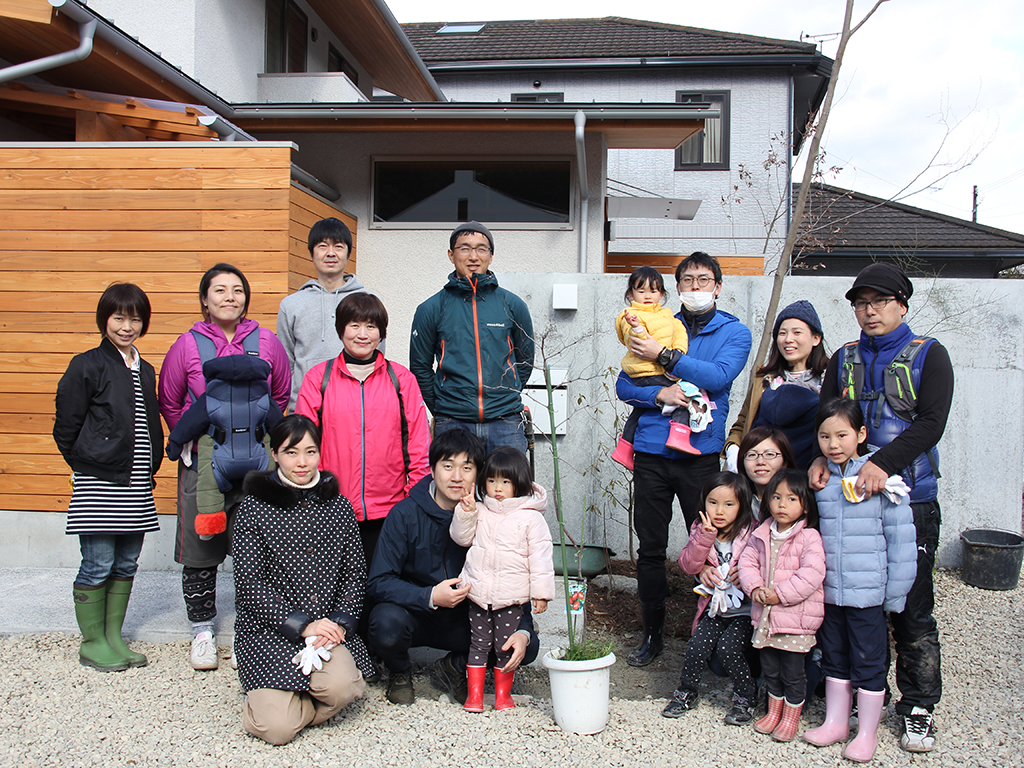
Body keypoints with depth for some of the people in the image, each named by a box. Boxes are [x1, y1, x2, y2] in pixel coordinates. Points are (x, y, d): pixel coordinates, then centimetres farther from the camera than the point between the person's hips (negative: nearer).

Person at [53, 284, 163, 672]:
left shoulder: (146, 371, 14)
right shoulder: (88, 366, -5)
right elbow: (65, 427, -4)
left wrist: (149, 467, 11)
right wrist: (88, 465, -1)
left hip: (136, 484, 6)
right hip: (99, 483, -6)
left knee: (126, 564, 11)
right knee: (98, 564, -2)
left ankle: (114, 636, 23)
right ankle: (92, 642, 13)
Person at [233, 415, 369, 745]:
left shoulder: (338, 506, 8)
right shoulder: (254, 507, -2)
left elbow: (356, 574, 9)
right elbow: (251, 582, -7)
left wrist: (339, 622, -9)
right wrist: (302, 625, -15)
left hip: (328, 627, 3)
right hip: (267, 630, -2)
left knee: (342, 686, -27)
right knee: (277, 728, -19)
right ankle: (266, 696, 16)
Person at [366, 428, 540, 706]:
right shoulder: (406, 514, -14)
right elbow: (378, 582, -18)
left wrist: (522, 631, -23)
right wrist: (430, 597, -33)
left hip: (465, 620, 2)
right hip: (415, 615, -2)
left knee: (527, 646, -18)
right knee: (387, 622, -35)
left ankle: (454, 668, 9)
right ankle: (400, 672, 3)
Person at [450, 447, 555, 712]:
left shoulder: (531, 517, -6)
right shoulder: (481, 512, 6)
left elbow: (540, 556, -5)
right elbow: (461, 538, 11)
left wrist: (541, 591, -8)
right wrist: (466, 512, -4)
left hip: (511, 596, -3)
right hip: (478, 592, 3)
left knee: (506, 647, 5)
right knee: (478, 643, 10)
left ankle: (503, 694, 21)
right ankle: (474, 694, 20)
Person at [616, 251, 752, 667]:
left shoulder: (734, 332, 6)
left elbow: (718, 376, -13)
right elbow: (624, 385, 7)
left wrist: (662, 355, -14)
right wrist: (659, 394, -12)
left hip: (701, 451, -2)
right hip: (651, 450, 2)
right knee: (650, 548, 6)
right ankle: (652, 633, 20)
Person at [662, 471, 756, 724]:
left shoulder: (751, 533, -9)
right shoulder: (701, 530, 2)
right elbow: (688, 565, -8)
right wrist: (704, 536, -21)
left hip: (744, 609, -3)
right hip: (714, 606, 3)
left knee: (729, 647, -19)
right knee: (697, 646, -9)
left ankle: (745, 696, 5)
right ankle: (686, 693, 16)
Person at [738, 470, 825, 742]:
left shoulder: (809, 537, -13)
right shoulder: (761, 535, 5)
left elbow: (812, 574, -21)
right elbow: (747, 562, 6)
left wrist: (780, 594, -21)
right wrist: (755, 588, -12)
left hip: (796, 618, -5)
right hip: (764, 615, 5)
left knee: (793, 673, 7)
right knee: (770, 669, 18)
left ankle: (791, 717, 26)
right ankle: (774, 711, 37)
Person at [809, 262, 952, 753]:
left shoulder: (928, 356, 3)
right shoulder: (845, 359, 15)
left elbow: (931, 423, -10)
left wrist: (883, 463, -23)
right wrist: (821, 458, -14)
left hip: (910, 500, -3)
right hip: (850, 497, 3)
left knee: (912, 609, 1)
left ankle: (917, 709, 13)